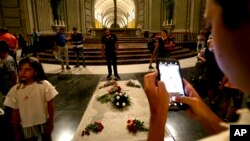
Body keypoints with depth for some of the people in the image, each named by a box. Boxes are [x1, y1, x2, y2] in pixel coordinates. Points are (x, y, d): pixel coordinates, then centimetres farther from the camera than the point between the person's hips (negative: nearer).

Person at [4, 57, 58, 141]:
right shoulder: (15, 90, -13)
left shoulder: (44, 85, -19)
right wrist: (16, 132, 2)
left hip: (44, 121, 0)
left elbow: (50, 104, -11)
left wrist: (51, 123, -7)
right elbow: (15, 111, -6)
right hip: (27, 124, 1)